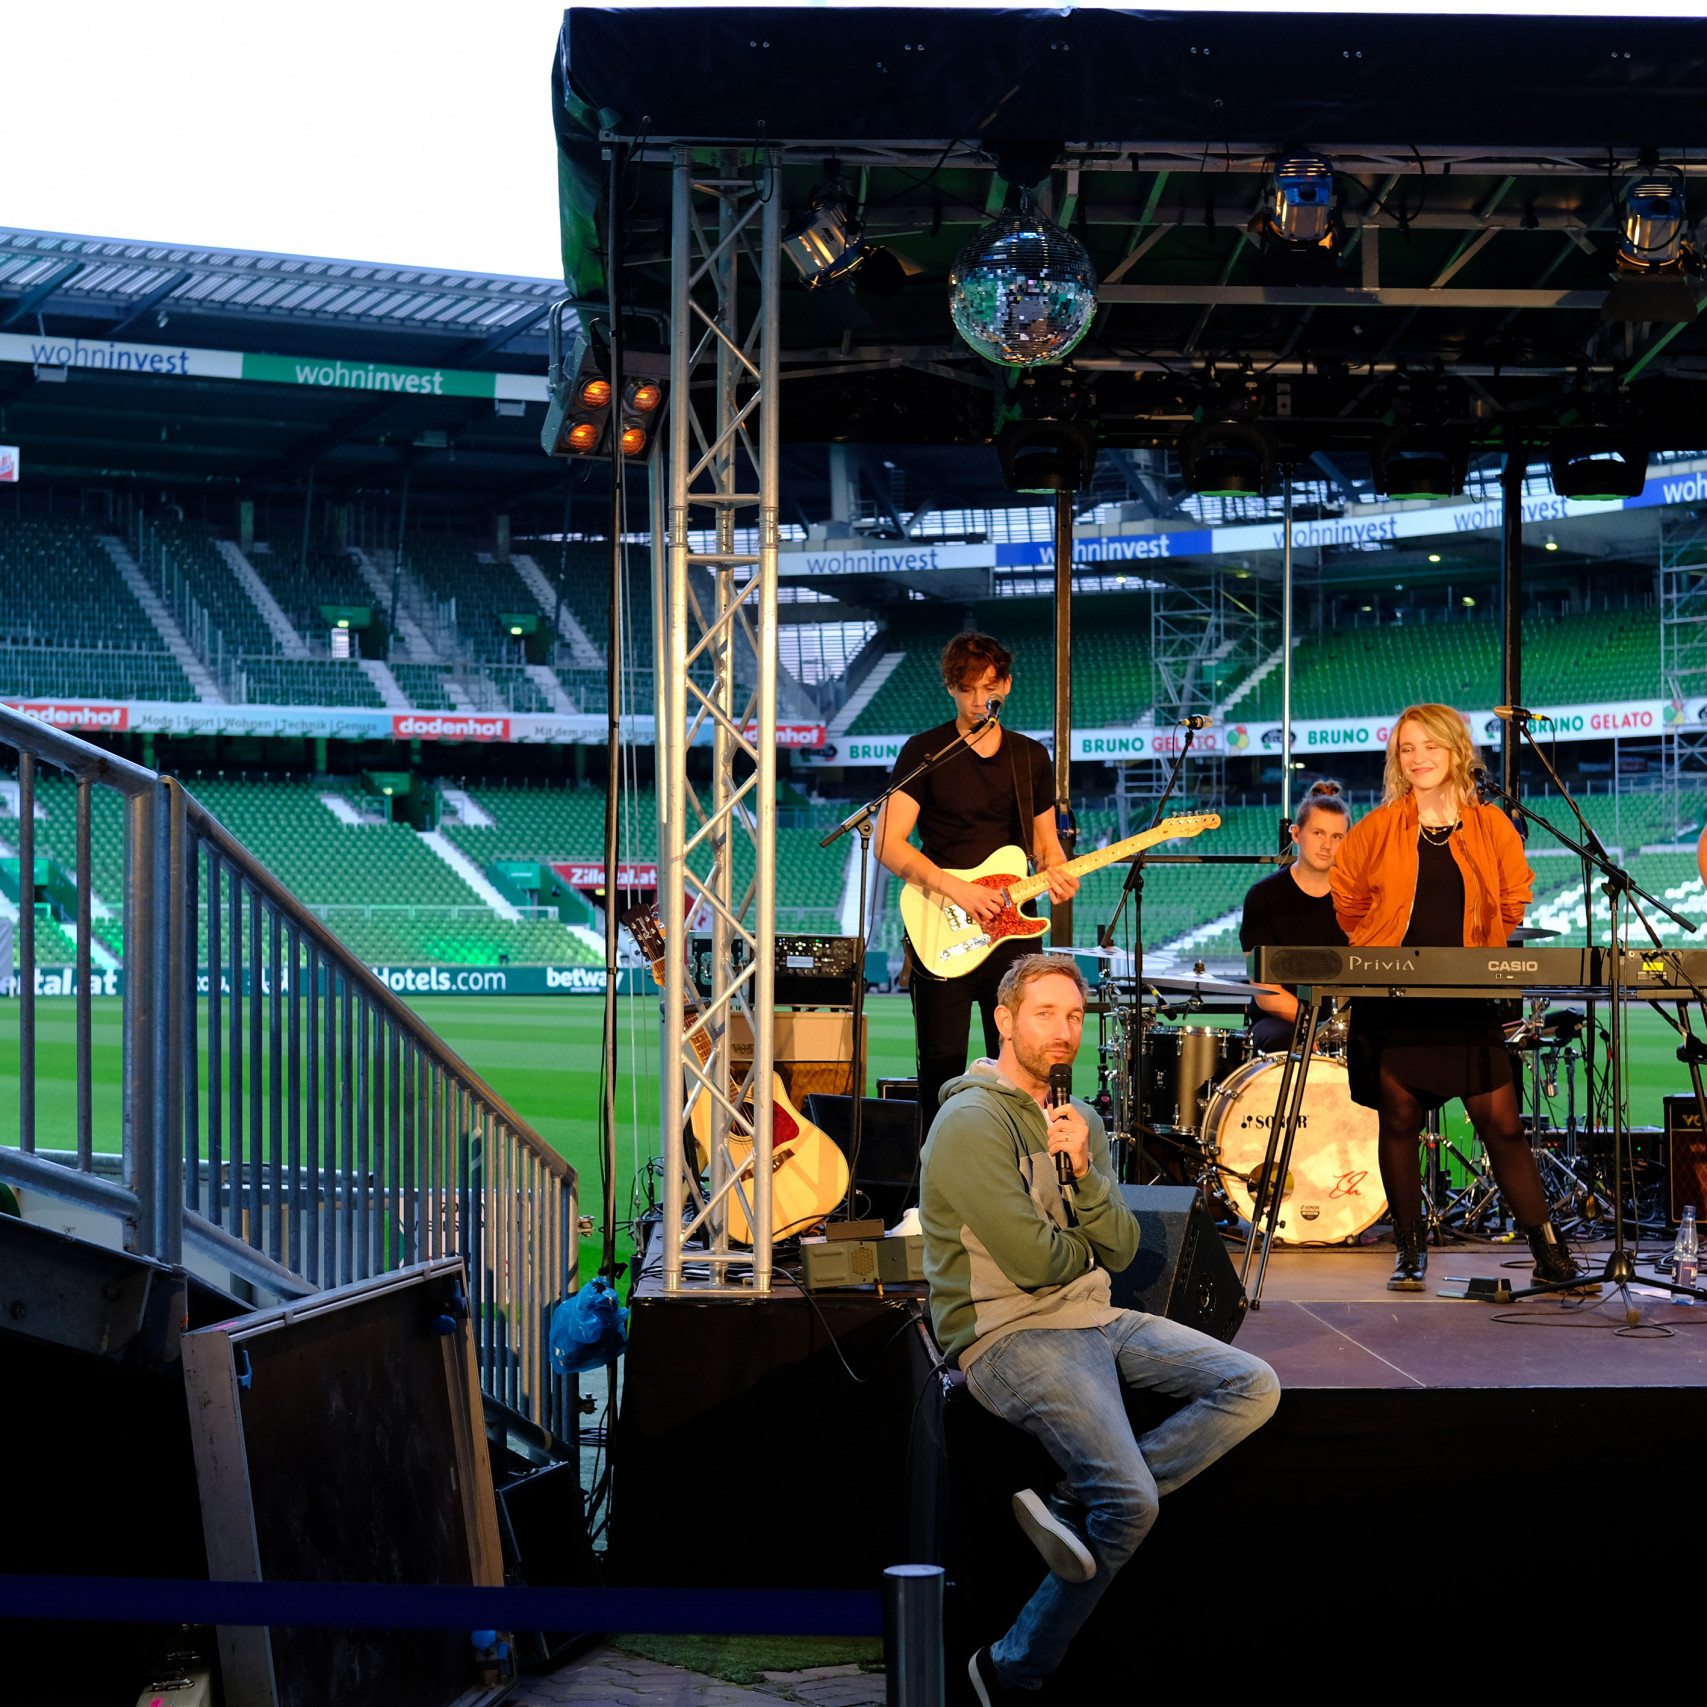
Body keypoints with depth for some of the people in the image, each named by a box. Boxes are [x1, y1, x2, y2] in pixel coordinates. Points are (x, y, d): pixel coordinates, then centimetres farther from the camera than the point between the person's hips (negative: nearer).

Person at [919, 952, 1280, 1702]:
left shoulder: (1079, 1119, 14)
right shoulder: (971, 1120, -12)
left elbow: (1121, 1249, 5)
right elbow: (1032, 1259, -18)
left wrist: (1082, 1172, -12)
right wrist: (1090, 1247, 4)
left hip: (1092, 1319, 8)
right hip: (1009, 1337, -8)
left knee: (1253, 1387, -7)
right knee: (1132, 1504, -22)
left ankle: (1071, 1504, -14)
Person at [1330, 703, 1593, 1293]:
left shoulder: (1491, 826, 5)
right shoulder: (1378, 829, 4)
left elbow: (1515, 901, 15)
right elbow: (1348, 898, 17)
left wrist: (1482, 957, 7)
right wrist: (1377, 954, 11)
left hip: (1468, 1000, 0)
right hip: (1392, 1001, 0)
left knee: (1502, 1122, -4)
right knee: (1399, 1121, 2)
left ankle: (1548, 1249, 3)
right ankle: (1410, 1251, 12)